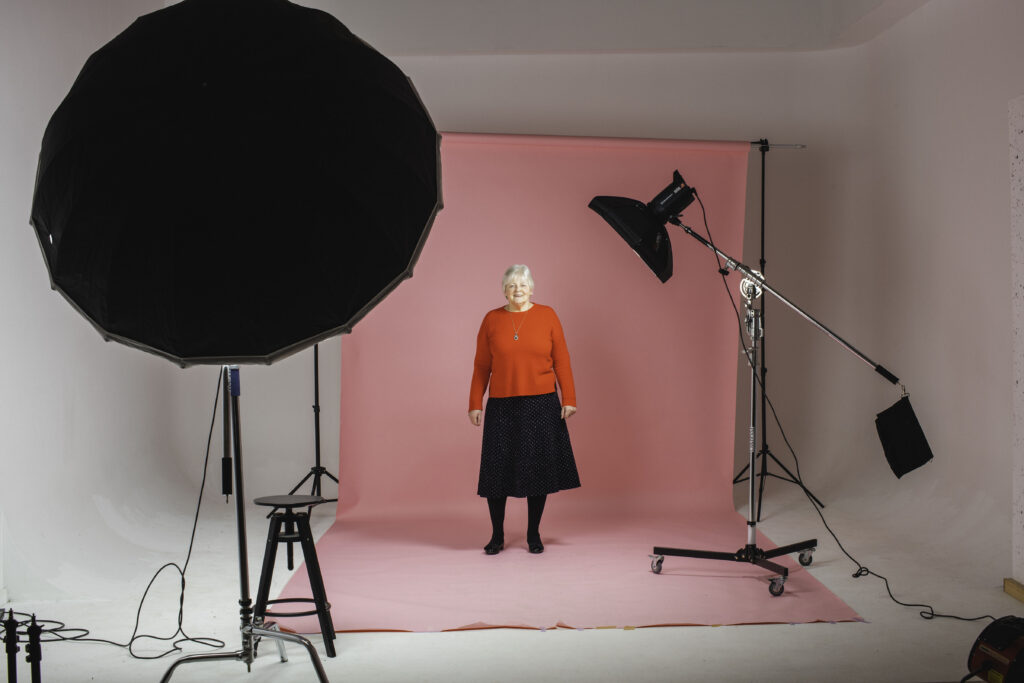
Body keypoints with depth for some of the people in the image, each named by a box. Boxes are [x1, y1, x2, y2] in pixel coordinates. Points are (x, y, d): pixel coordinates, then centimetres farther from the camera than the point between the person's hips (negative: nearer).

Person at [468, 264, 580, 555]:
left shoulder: (547, 315, 2)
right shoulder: (492, 320, 4)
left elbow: (561, 361, 1)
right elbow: (481, 367, 6)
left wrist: (569, 398, -5)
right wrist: (475, 403, 2)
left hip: (541, 405, 0)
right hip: (501, 407, 1)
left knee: (538, 468, 4)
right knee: (497, 469, 2)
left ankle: (533, 534, 17)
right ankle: (497, 535, 15)